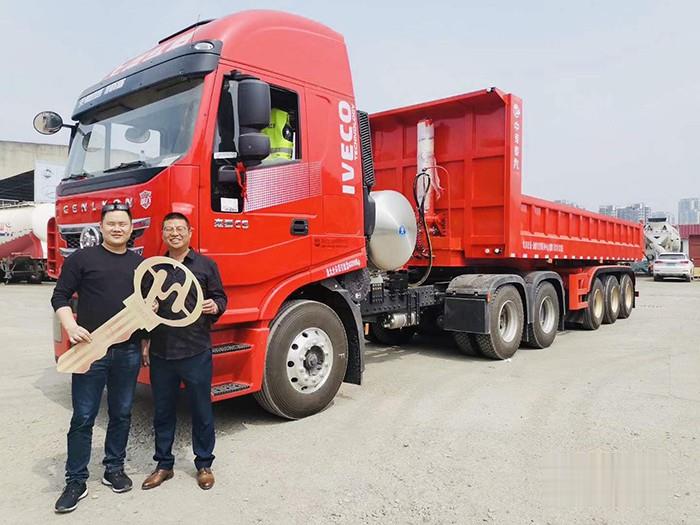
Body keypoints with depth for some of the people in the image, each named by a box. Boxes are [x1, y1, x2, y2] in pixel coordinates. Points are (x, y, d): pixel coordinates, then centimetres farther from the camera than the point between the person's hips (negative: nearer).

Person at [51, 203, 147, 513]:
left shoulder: (140, 264, 10)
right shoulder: (82, 259, -1)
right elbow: (60, 296, -1)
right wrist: (70, 326, -18)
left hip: (128, 351, 3)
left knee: (121, 414, 13)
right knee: (83, 417, 4)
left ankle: (114, 469, 29)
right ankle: (76, 481, 17)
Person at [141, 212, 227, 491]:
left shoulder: (206, 265, 0)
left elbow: (220, 298, 3)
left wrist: (215, 306, -20)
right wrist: (144, 343, 12)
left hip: (196, 352, -3)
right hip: (161, 353, 3)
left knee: (201, 410, 8)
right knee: (162, 411, 14)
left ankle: (204, 465, 24)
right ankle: (163, 464, 30)